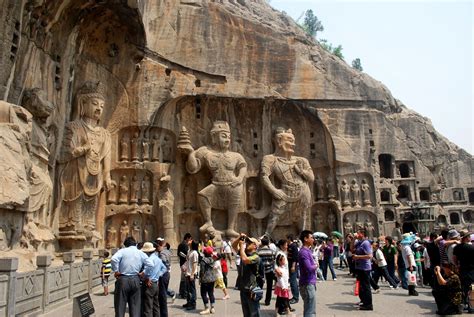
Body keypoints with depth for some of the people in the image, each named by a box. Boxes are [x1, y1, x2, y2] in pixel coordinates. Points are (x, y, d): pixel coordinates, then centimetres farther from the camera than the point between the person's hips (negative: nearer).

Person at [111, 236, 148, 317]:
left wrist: (116, 271, -8)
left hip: (123, 280, -2)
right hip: (135, 280, 2)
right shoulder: (141, 253, 7)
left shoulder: (122, 251, -1)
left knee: (120, 305, 7)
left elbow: (113, 259, -19)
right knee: (135, 306, 11)